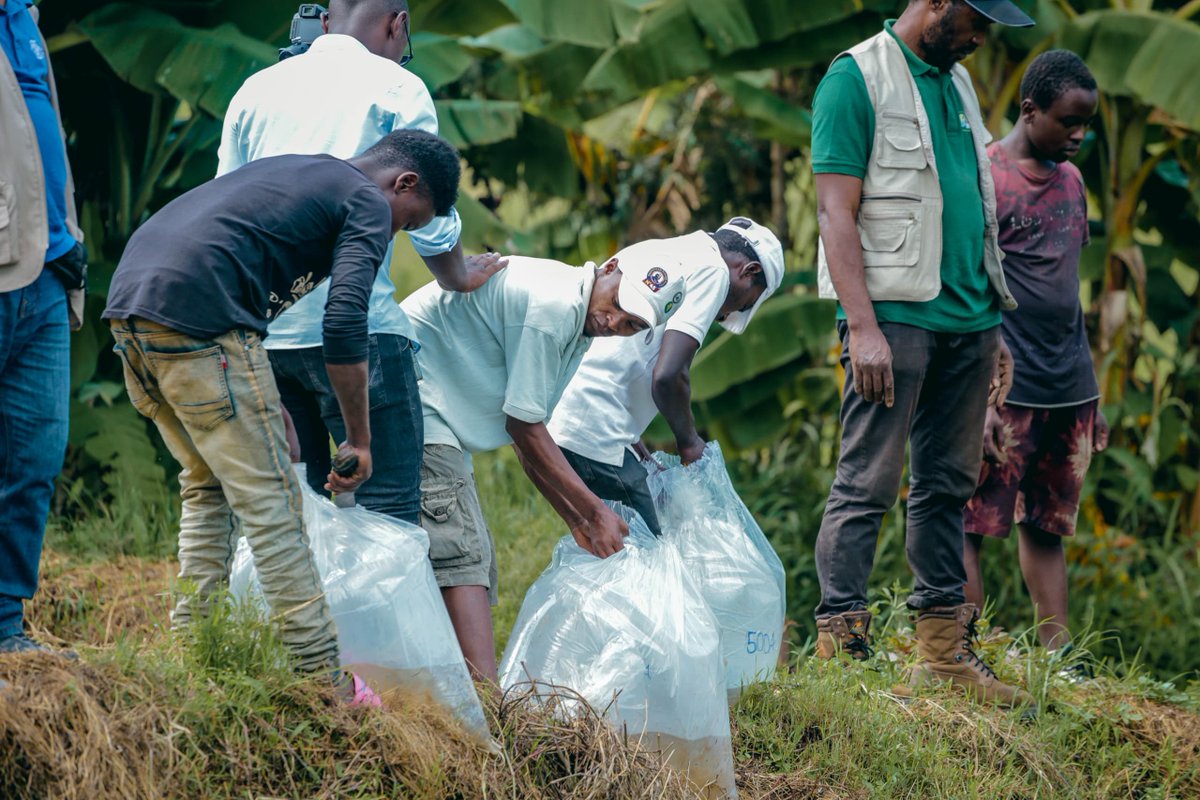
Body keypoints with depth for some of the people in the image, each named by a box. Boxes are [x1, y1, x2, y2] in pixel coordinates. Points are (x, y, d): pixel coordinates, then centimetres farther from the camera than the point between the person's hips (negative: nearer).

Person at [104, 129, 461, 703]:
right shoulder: (367, 204, 5)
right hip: (197, 312, -9)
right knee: (268, 498, -3)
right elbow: (344, 323, -7)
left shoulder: (295, 173, 31)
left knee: (207, 485, 21)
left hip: (129, 297, 9)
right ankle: (321, 678, -2)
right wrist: (359, 440, 1)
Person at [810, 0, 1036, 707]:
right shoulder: (857, 79, -5)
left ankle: (945, 650, 13)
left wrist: (994, 329, 19)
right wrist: (862, 326, -19)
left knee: (948, 487, 9)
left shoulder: (958, 83, 18)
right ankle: (841, 644, -7)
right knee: (868, 485, -8)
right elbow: (838, 211, -11)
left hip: (967, 320, 7)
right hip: (895, 312, -7)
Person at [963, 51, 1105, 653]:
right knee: (974, 523, -4)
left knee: (1047, 527, 9)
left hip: (1069, 389, 7)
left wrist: (1090, 395, 19)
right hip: (1007, 390, -7)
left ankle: (1057, 655, 9)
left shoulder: (1070, 180, 15)